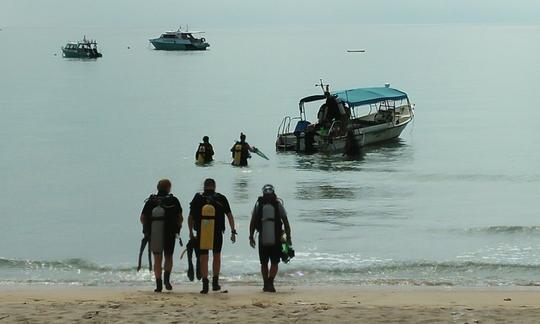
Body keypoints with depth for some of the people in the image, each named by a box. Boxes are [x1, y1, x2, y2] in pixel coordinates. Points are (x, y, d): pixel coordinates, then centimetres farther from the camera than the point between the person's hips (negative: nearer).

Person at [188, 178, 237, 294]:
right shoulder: (221, 199, 1)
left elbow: (190, 218, 5)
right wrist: (233, 231, 1)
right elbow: (230, 216, -1)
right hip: (217, 233, 0)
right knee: (217, 256, 18)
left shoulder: (197, 199, 2)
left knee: (203, 258, 5)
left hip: (201, 233, 0)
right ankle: (215, 282, 19)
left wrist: (191, 233, 15)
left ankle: (205, 283, -4)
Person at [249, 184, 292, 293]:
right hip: (276, 239, -1)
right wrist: (288, 237, 5)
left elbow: (252, 222, 2)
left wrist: (251, 237, 10)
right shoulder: (278, 204, -2)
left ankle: (266, 285, 17)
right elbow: (285, 222, -2)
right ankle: (270, 282, -14)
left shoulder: (258, 204, 0)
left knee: (264, 263, 13)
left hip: (262, 239, 1)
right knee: (274, 263, 4)